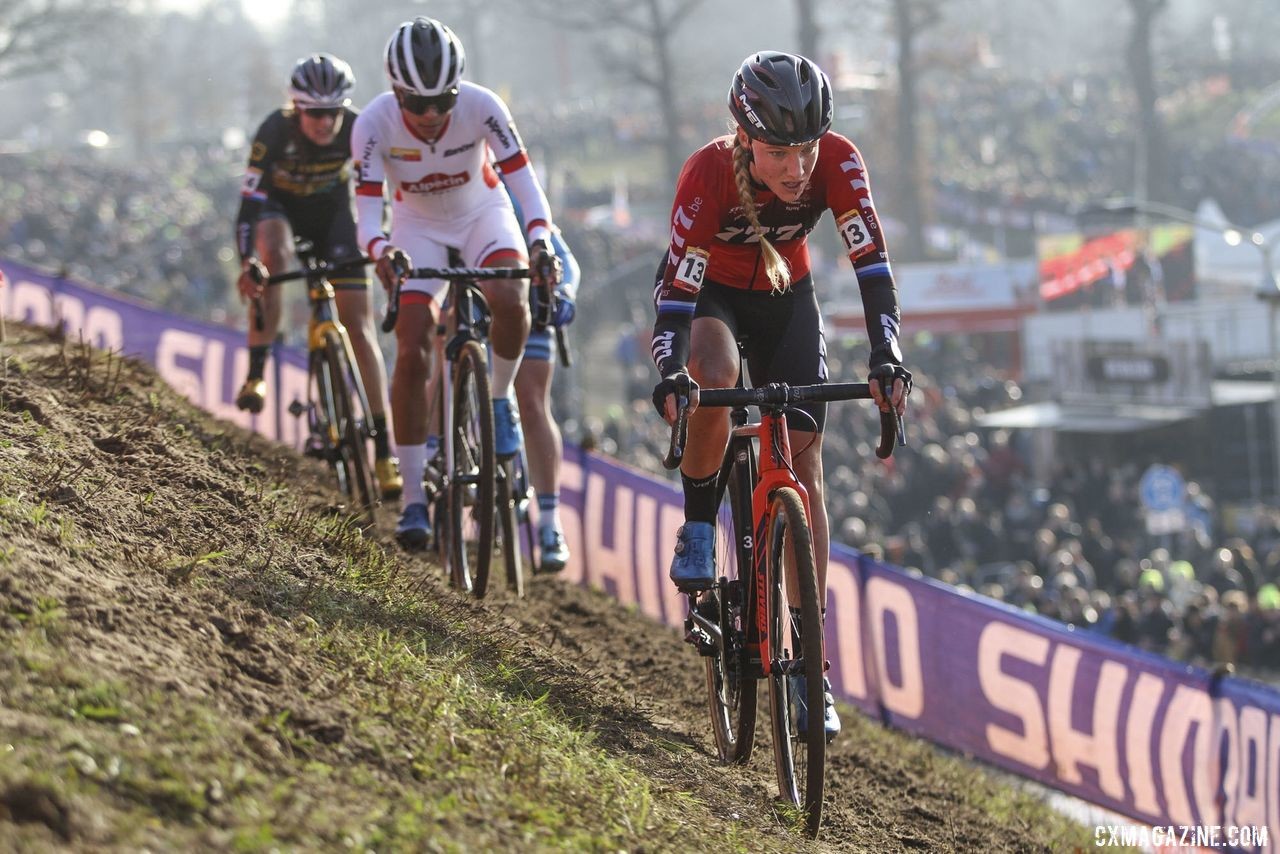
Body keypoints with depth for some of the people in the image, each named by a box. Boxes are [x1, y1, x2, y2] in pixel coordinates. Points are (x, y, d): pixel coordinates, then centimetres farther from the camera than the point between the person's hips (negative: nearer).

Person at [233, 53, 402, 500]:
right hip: (281, 206, -1)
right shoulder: (276, 133, -32)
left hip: (333, 211, 1)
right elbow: (249, 204, -36)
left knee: (359, 323, -8)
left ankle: (384, 449, -9)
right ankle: (256, 376, -29)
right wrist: (247, 263, -50)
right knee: (273, 254, -38)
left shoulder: (358, 131, -28)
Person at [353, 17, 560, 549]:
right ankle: (414, 497, -4)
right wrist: (381, 250, -52)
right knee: (412, 354, -12)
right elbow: (367, 208, -30)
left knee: (509, 299, -32)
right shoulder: (375, 124, -28)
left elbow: (522, 179, -29)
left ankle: (501, 399, -3)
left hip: (482, 212, 0)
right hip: (418, 225, 0)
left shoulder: (482, 107, -29)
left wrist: (540, 240, -47)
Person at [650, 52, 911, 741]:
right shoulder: (709, 173, -34)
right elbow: (676, 289, -37)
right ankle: (698, 527, -12)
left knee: (804, 458, -7)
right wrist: (670, 374, -53)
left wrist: (886, 359, -45)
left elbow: (872, 264, -31)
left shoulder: (837, 163, -29)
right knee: (713, 376, -37)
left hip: (784, 297, 2)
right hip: (708, 292, -2)